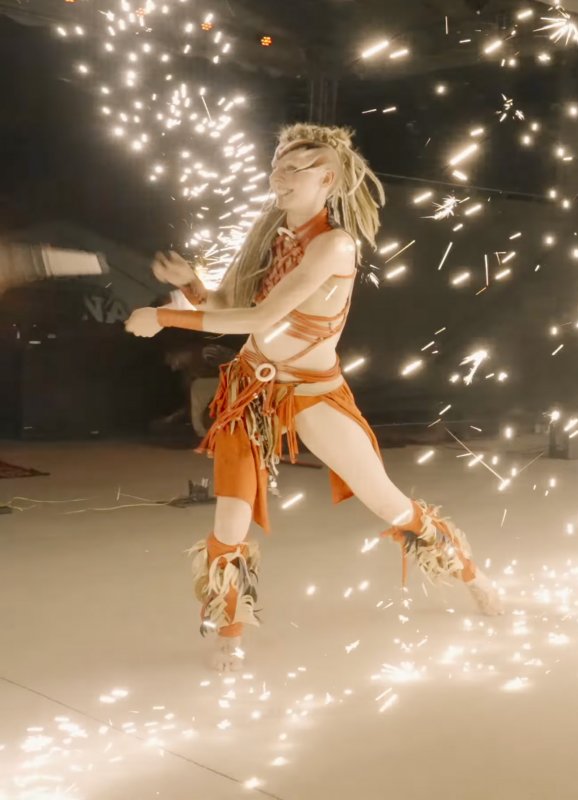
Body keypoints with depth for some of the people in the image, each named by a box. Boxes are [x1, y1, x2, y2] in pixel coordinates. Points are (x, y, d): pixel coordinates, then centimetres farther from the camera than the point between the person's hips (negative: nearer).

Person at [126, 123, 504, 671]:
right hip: (250, 389, 5)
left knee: (388, 502, 9)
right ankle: (228, 636, 21)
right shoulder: (270, 229, -1)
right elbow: (225, 308, 4)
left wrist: (165, 318, -26)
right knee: (229, 530, -2)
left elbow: (260, 319, -29)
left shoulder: (334, 243, -22)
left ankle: (473, 576, 33)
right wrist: (188, 282, -17)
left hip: (312, 394, -4)